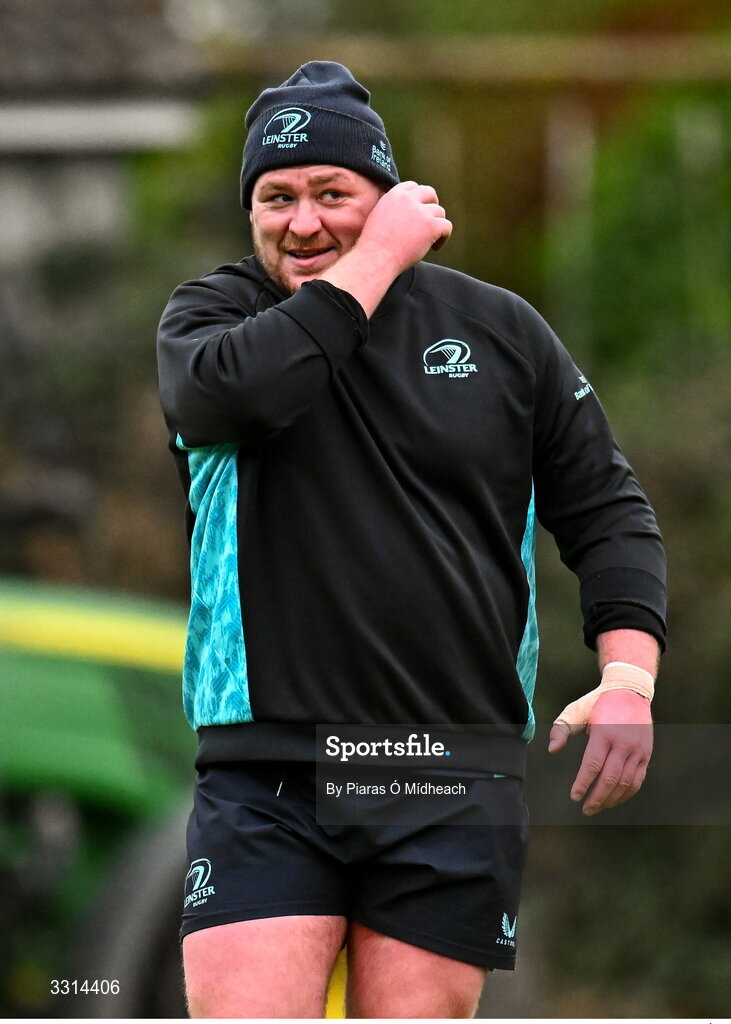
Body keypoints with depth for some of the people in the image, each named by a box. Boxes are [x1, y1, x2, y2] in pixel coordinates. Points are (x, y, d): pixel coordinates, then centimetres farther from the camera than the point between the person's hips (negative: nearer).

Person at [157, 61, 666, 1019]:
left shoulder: (499, 329, 9)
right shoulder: (214, 312, 7)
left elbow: (606, 510, 13)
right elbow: (230, 389, -18)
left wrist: (628, 675, -3)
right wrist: (375, 262, -10)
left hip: (455, 789, 1)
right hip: (265, 779, -1)